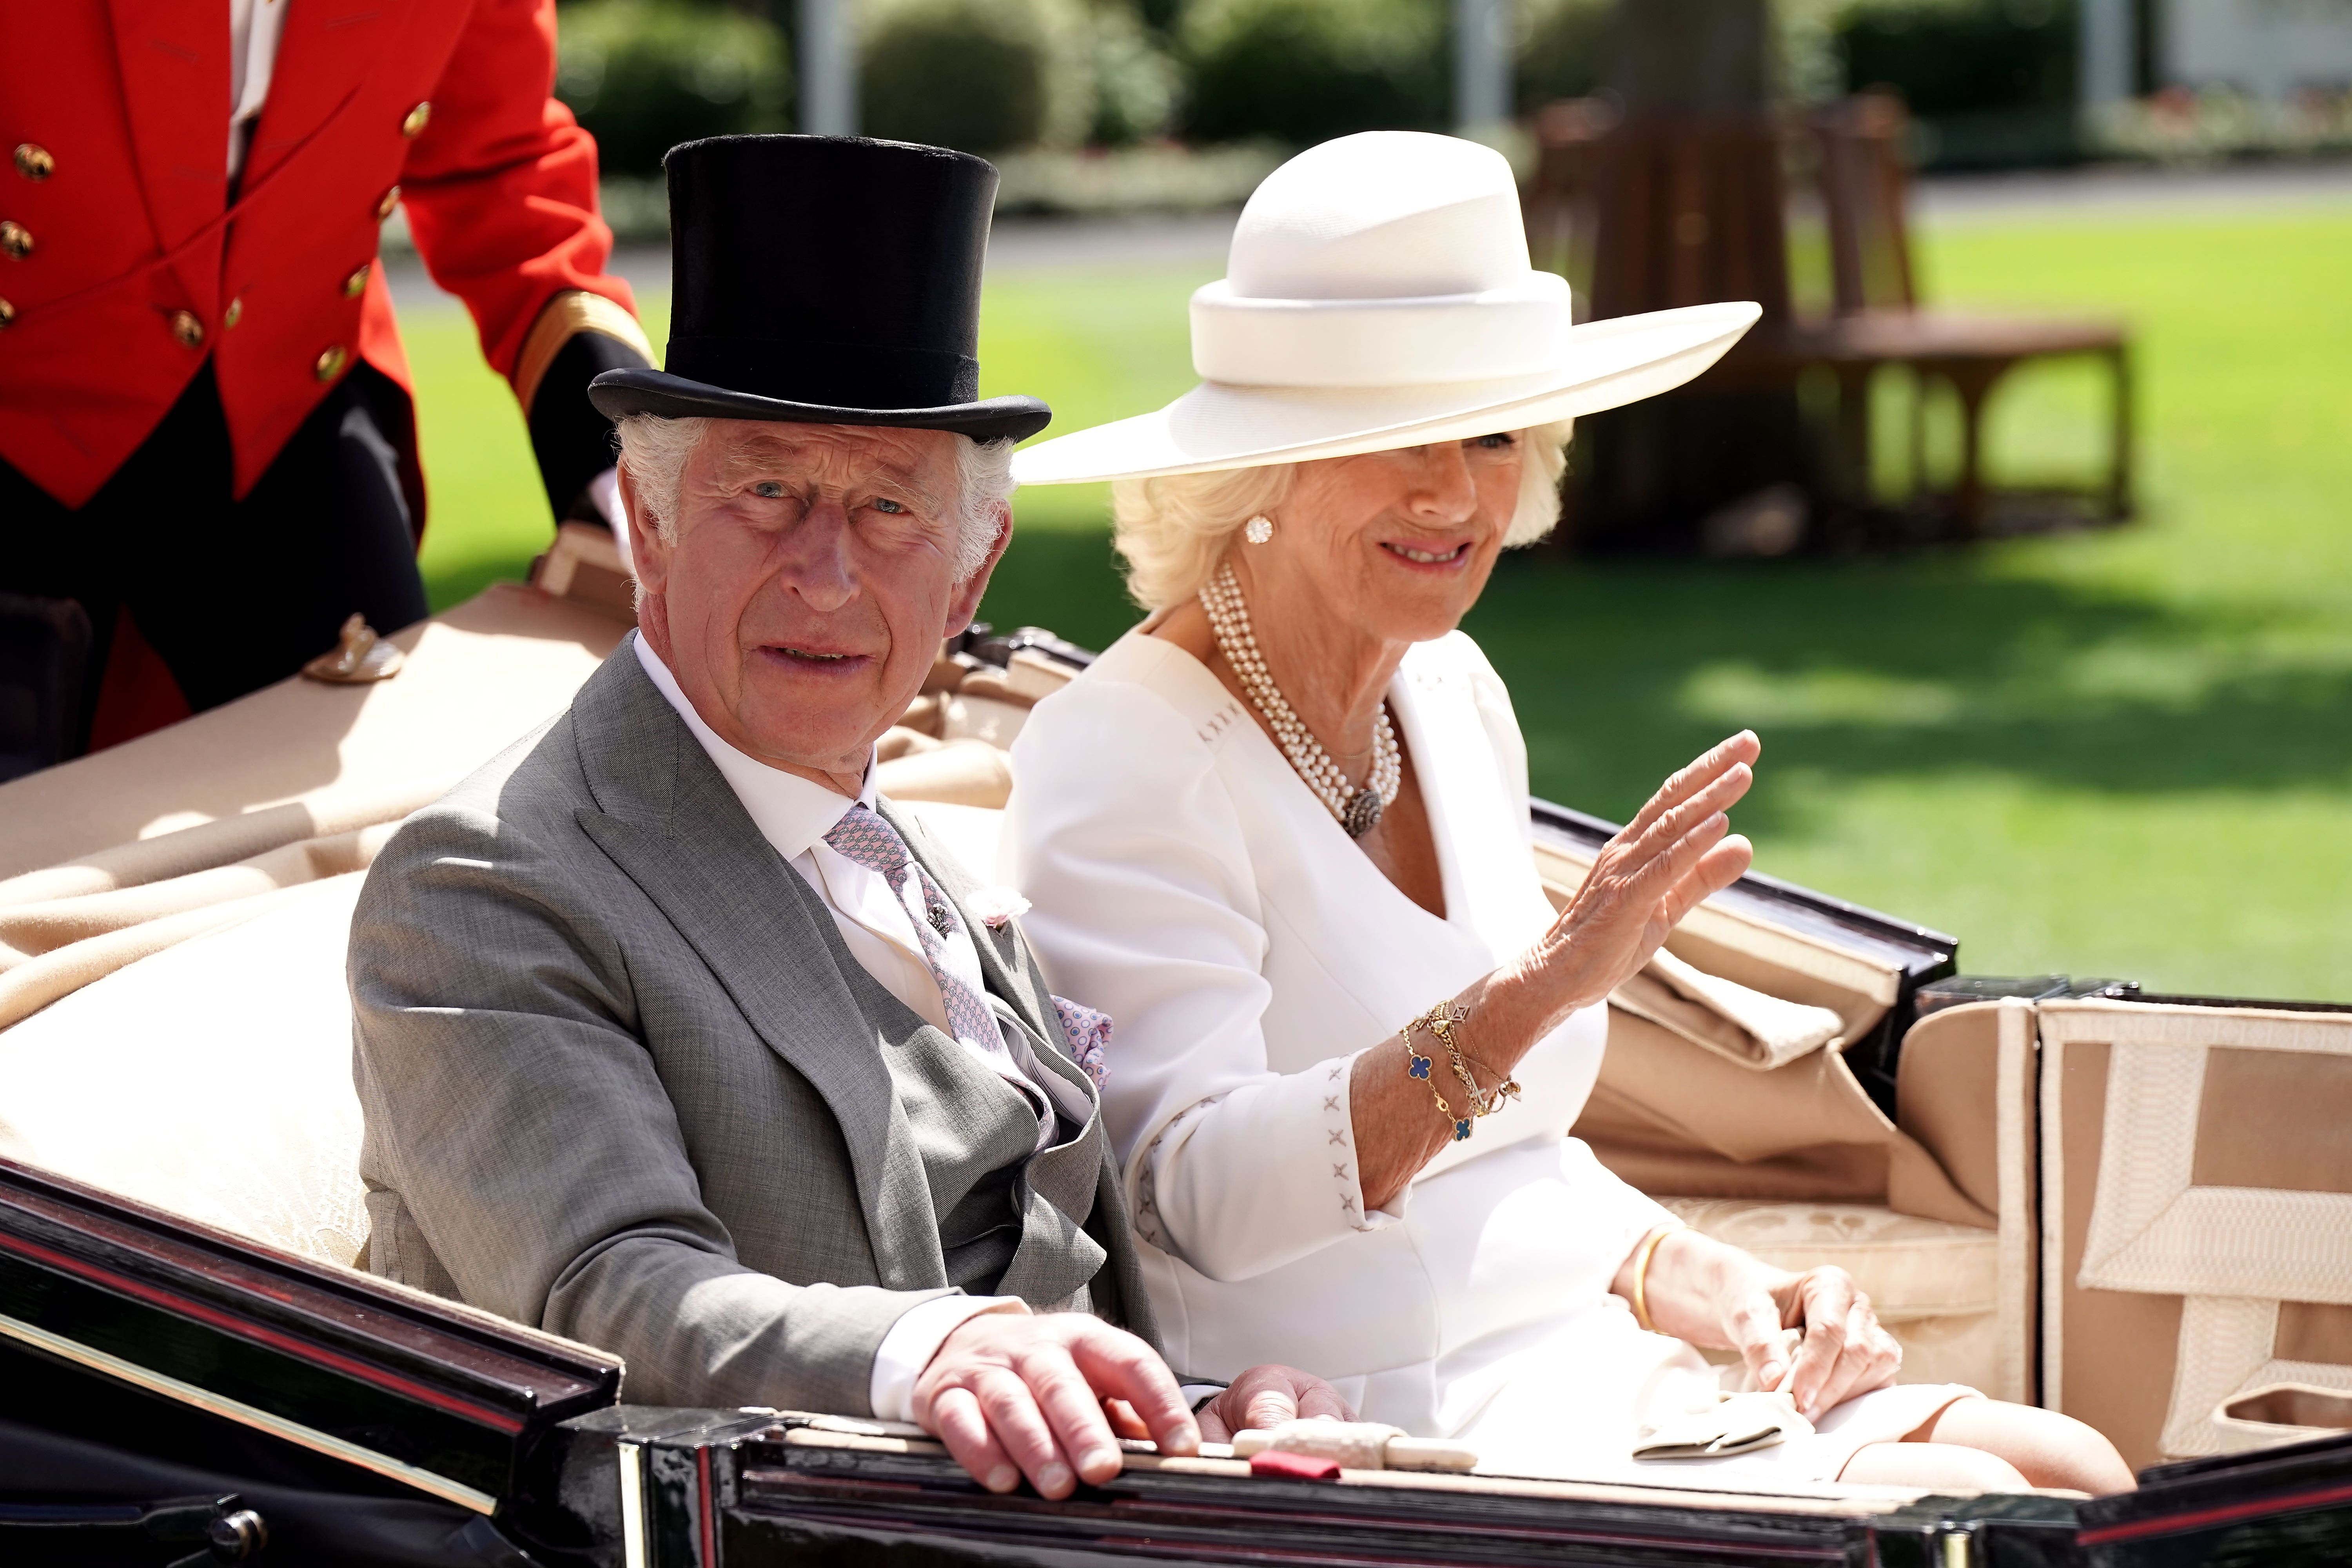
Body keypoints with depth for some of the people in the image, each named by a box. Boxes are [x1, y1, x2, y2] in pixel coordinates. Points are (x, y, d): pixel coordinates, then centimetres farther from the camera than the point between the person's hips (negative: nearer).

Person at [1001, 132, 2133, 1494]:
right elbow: (1204, 1194, -24)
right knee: (1946, 1513, -23)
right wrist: (1541, 987, -33)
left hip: (1596, 1380, 8)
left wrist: (1702, 1284, 3)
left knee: (2072, 1473, -12)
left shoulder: (1451, 692, 14)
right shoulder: (1125, 757, -10)